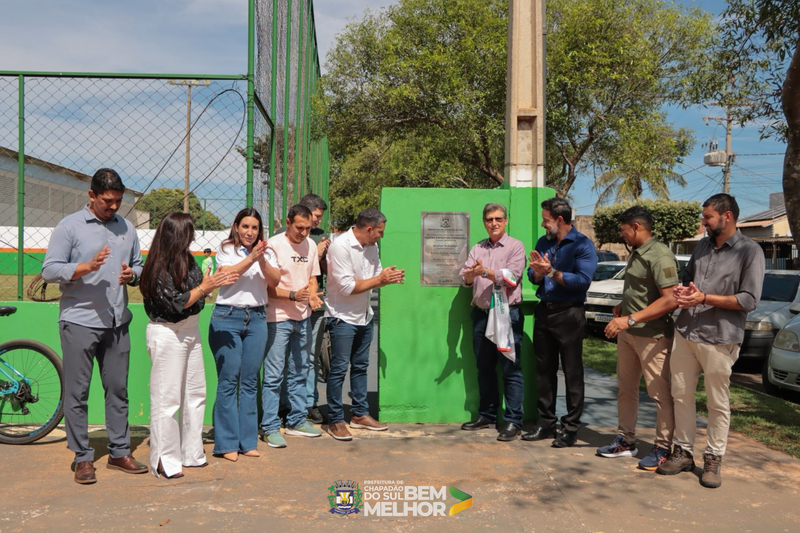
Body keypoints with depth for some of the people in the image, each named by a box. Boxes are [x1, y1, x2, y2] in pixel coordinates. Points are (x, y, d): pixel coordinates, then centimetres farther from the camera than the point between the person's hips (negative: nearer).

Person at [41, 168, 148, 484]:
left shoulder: (127, 228, 12)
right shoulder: (70, 226, -3)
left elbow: (139, 265, 19)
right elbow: (49, 270, -8)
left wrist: (132, 275, -4)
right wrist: (87, 267, -22)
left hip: (117, 323, 5)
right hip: (79, 322, -4)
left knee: (118, 389, 10)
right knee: (77, 392, 1)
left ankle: (119, 452, 20)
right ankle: (82, 458, 12)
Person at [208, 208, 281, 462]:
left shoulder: (265, 252, 13)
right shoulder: (226, 249, 4)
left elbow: (275, 281, -1)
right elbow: (226, 274, -15)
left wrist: (262, 260, -17)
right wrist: (250, 258, -24)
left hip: (256, 319, 4)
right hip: (227, 317, -3)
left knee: (250, 382, 7)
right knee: (228, 381, -3)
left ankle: (247, 441, 16)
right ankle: (227, 443, 6)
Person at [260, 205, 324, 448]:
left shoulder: (311, 245, 9)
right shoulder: (274, 245, -12)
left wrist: (313, 294, -4)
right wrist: (293, 295, -26)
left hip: (303, 317, 7)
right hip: (278, 318, -7)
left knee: (299, 373, 15)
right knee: (273, 375, -3)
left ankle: (297, 421, 27)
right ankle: (270, 427, 6)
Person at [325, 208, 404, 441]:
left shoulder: (372, 246, 4)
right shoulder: (341, 246, -19)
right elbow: (347, 286, -22)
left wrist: (389, 277, -9)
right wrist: (379, 279, -19)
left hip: (364, 315, 8)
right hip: (343, 317, -8)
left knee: (360, 366, 16)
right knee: (339, 369, -1)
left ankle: (360, 414, 27)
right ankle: (335, 420, 11)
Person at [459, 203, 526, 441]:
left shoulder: (515, 246, 0)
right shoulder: (477, 249, 14)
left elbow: (511, 277, -13)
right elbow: (465, 277, 2)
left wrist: (485, 272, -21)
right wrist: (470, 273, -20)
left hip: (507, 313, -5)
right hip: (481, 313, 5)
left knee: (510, 369, -3)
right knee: (484, 368, 12)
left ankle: (513, 421, 1)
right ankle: (487, 415, 23)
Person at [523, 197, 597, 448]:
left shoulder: (582, 245, -8)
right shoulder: (543, 243, 11)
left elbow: (583, 281, -19)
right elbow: (533, 277, 7)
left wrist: (552, 272, -22)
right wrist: (538, 273, -15)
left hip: (569, 314, -6)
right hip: (544, 311, 6)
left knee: (572, 373, 3)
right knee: (544, 370, 12)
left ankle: (571, 428, 11)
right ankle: (546, 423, 22)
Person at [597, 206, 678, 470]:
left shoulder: (660, 256, -17)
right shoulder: (636, 254, 13)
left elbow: (670, 300, -25)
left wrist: (631, 319, -26)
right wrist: (622, 307, 9)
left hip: (653, 336, -10)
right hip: (627, 333, 10)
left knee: (660, 394, 1)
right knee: (626, 388, 14)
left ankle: (663, 448, 12)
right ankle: (625, 440, 25)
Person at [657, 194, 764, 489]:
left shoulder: (749, 251, -6)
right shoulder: (703, 245, 13)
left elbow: (749, 300, -12)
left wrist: (704, 298, -17)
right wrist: (682, 291, 1)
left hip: (718, 339, -6)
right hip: (685, 332, 6)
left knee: (718, 403, 5)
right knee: (681, 395, 10)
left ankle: (713, 459, 17)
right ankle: (683, 452, 23)